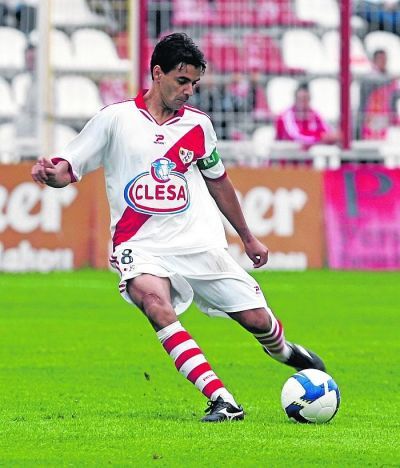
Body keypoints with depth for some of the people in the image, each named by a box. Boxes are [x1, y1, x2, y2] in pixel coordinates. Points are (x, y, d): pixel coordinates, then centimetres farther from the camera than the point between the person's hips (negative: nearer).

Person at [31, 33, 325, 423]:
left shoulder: (197, 125, 9)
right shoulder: (115, 119, 0)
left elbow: (217, 181, 24)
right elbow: (67, 170, -1)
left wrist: (248, 238, 31)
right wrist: (51, 172, -25)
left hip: (201, 244, 3)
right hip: (142, 247, -3)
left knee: (257, 319, -2)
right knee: (153, 299, -34)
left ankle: (283, 351, 39)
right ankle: (222, 402, -36)